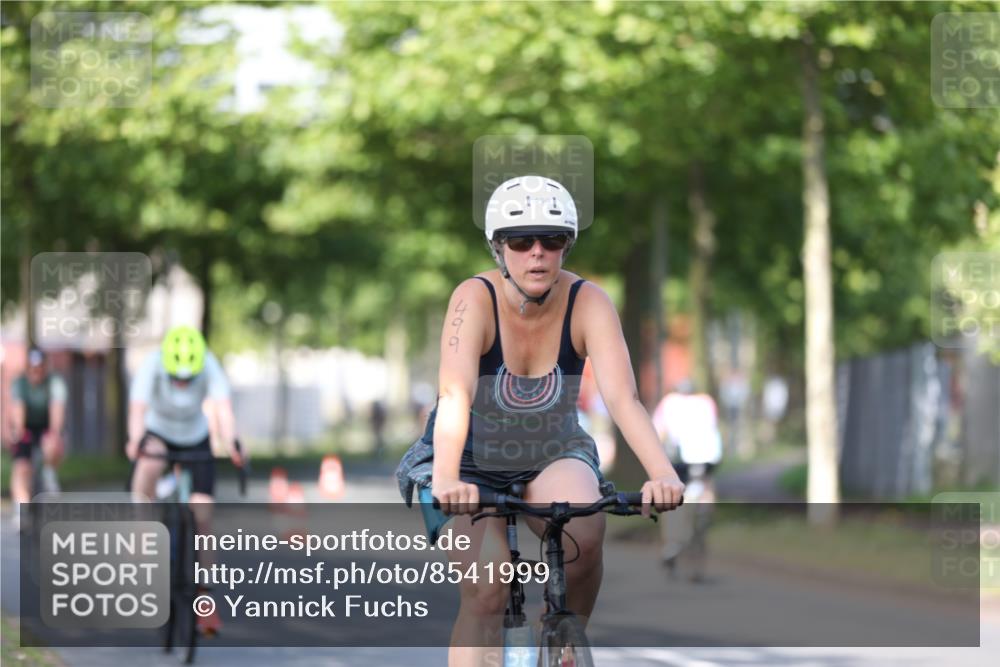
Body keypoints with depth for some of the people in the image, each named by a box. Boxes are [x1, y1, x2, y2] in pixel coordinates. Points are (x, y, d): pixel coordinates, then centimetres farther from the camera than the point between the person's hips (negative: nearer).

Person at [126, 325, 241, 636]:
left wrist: (231, 444, -59)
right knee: (149, 465, -37)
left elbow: (223, 408, -41)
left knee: (202, 514, -9)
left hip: (196, 438, 1)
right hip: (158, 433, -1)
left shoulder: (210, 366, -28)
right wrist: (135, 440, -62)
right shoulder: (151, 366, -30)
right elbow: (138, 408, -42)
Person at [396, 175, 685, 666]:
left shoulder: (588, 303, -18)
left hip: (553, 457, 1)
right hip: (473, 462, -1)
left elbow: (622, 397, -29)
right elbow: (455, 395, -37)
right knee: (485, 594, -22)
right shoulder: (475, 298, -23)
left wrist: (662, 474, -46)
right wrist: (446, 480, -54)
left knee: (584, 530, -30)